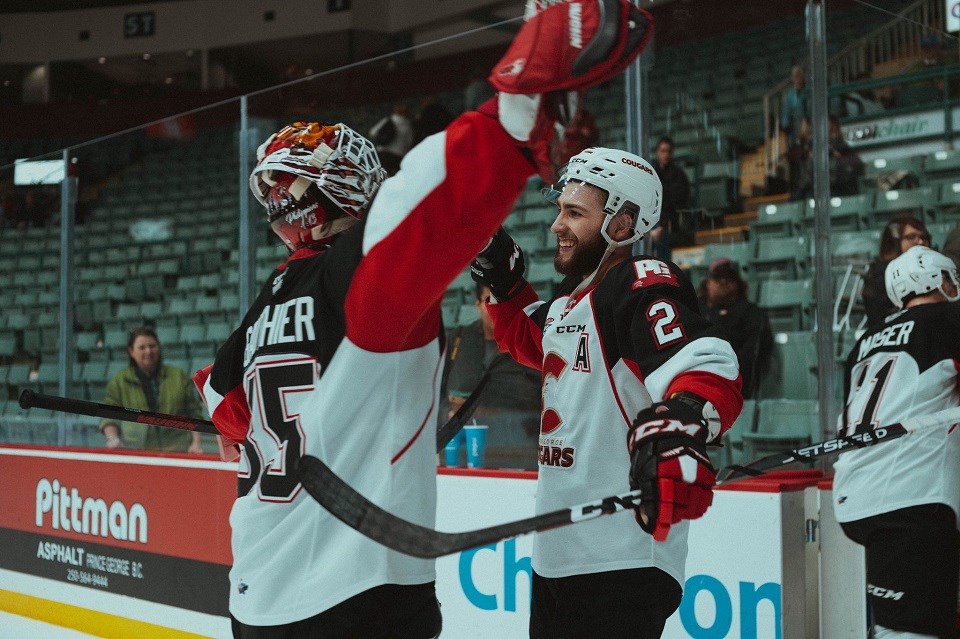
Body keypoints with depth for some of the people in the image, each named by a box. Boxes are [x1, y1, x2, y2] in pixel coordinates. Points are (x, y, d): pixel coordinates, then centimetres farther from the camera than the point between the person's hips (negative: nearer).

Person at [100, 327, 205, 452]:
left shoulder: (179, 376, 12)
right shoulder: (119, 382, 10)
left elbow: (194, 414, 12)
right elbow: (109, 417, 6)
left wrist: (196, 443, 1)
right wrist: (113, 439, -12)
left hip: (178, 452, 1)